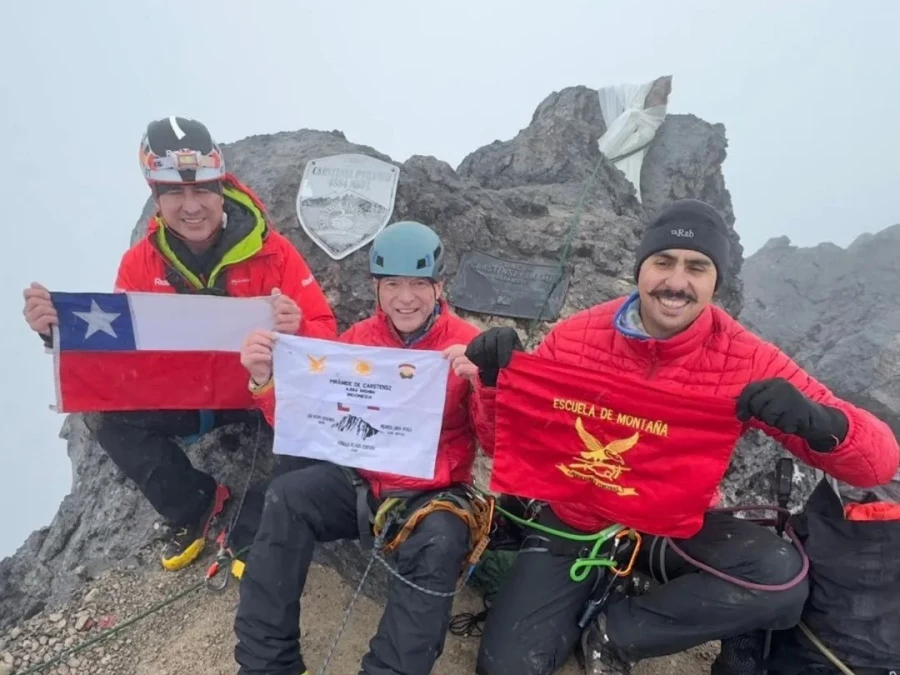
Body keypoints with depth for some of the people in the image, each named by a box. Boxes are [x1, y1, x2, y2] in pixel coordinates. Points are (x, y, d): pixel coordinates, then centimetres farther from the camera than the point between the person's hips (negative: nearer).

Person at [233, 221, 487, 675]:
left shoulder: (467, 345, -9)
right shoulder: (358, 339, 1)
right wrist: (266, 379, -15)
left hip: (435, 493, -3)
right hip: (362, 480, 4)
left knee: (439, 545, -32)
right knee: (286, 498, -19)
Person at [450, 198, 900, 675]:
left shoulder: (746, 362, -14)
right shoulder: (573, 337, -14)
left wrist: (818, 422, -36)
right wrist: (497, 382, -26)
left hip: (673, 528, 1)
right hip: (572, 523, -1)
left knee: (783, 578, -27)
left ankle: (613, 632, -4)